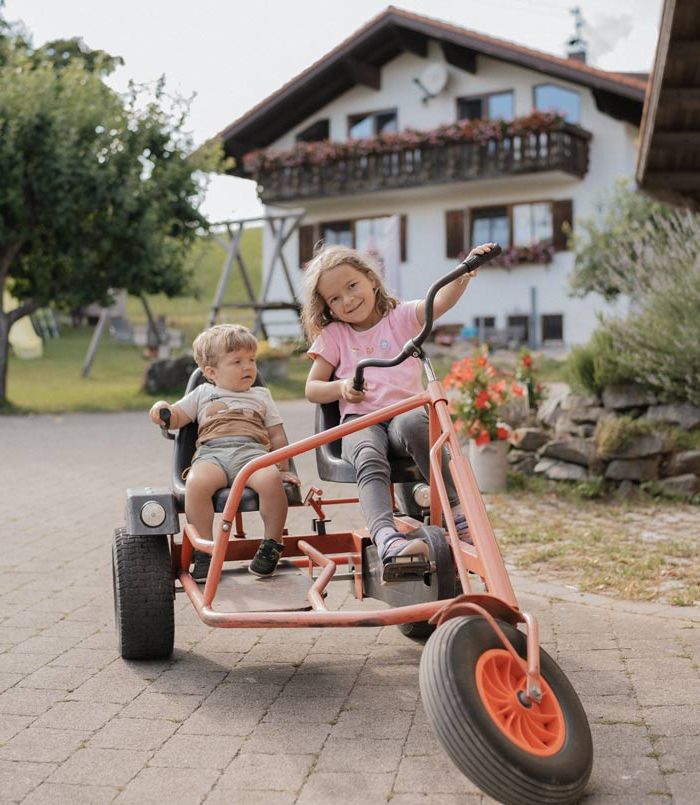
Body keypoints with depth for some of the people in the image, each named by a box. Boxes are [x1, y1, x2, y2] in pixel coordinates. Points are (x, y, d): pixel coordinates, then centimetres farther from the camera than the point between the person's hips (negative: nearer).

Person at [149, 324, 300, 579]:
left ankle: (272, 545, -17)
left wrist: (283, 469, 14)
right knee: (196, 482, -36)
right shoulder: (203, 393, 29)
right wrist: (162, 408, 1)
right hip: (211, 453, 0)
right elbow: (176, 419, 24)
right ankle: (205, 550, -23)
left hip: (253, 451, 0)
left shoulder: (261, 395, 30)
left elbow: (277, 435, 26)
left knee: (270, 479, -35)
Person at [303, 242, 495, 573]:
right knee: (370, 459, -35)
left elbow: (440, 301, -7)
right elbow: (312, 389, 17)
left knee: (413, 423, -38)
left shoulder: (401, 318, 13)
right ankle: (386, 538, -55)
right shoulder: (332, 336, 17)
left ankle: (457, 508, -36)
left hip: (404, 411, 0)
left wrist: (465, 272, -27)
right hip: (359, 420, 1)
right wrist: (341, 387, -5)